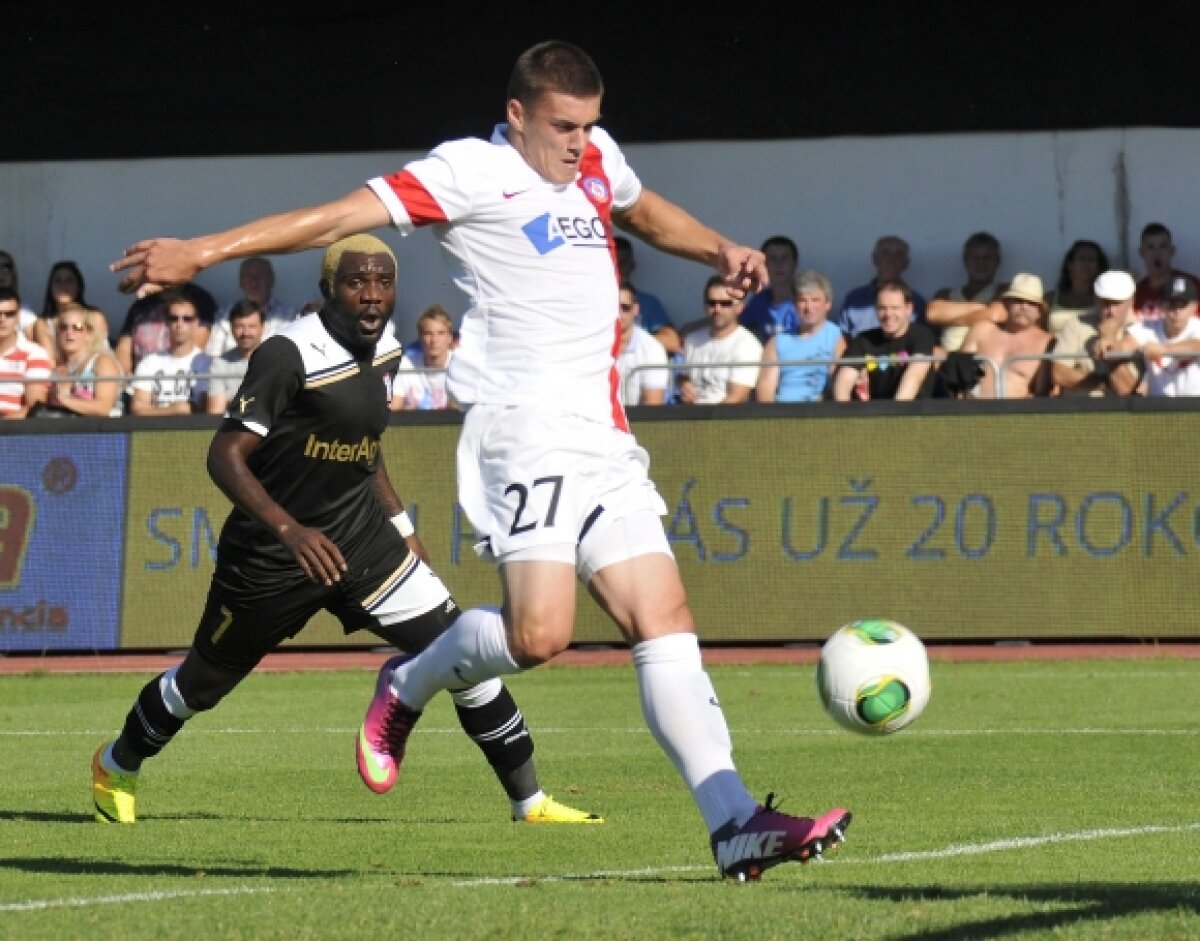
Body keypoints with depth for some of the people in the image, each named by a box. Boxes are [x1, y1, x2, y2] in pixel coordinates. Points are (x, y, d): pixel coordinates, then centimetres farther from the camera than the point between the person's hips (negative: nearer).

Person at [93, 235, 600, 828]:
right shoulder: (290, 355, -22)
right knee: (204, 681, 14)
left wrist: (402, 528, 16)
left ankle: (530, 803, 2)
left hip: (361, 540, 6)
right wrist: (289, 530, -40)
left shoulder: (384, 352, 1)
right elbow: (226, 456, -28)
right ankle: (116, 766, 43)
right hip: (270, 553, -5)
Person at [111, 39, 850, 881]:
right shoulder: (473, 172, -6)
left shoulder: (595, 157, 17)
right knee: (540, 630, -22)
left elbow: (648, 213, 40)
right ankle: (408, 687, 9)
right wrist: (202, 251, -18)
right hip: (524, 424, -8)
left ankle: (736, 826, -6)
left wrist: (721, 251, 22)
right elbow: (342, 218, -12)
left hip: (604, 433, 8)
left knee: (665, 622, -1)